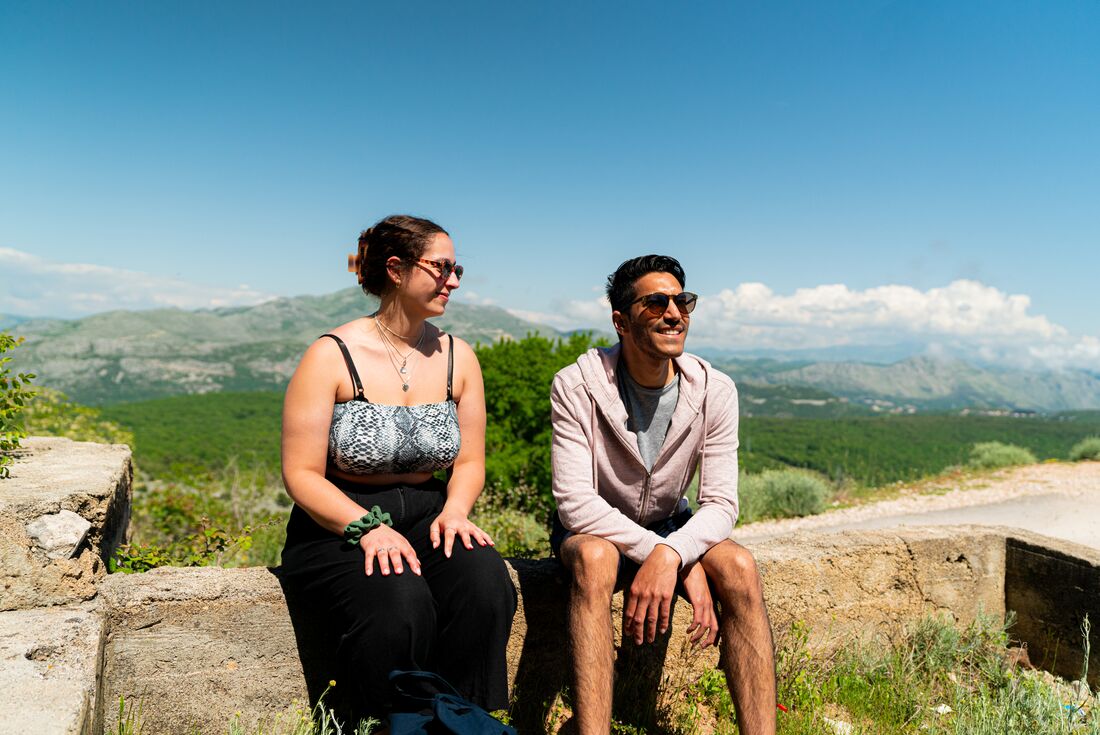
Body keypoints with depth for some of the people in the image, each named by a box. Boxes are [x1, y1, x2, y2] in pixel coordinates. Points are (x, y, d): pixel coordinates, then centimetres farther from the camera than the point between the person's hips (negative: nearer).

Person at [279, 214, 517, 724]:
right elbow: (301, 474, -10)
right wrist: (367, 527, -23)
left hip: (427, 517, 4)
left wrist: (455, 510, -11)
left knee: (486, 582, -27)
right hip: (337, 526, -3)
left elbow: (469, 461, 10)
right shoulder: (332, 356, -8)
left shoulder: (457, 357, 6)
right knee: (400, 602, -33)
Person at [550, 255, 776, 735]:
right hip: (592, 529, -2)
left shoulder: (714, 391, -11)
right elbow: (575, 499, -26)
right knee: (596, 558, -37)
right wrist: (687, 567, -32)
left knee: (738, 566, -26)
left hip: (671, 528, 3)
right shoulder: (577, 386, -20)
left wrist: (670, 554, -37)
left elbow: (720, 503, -14)